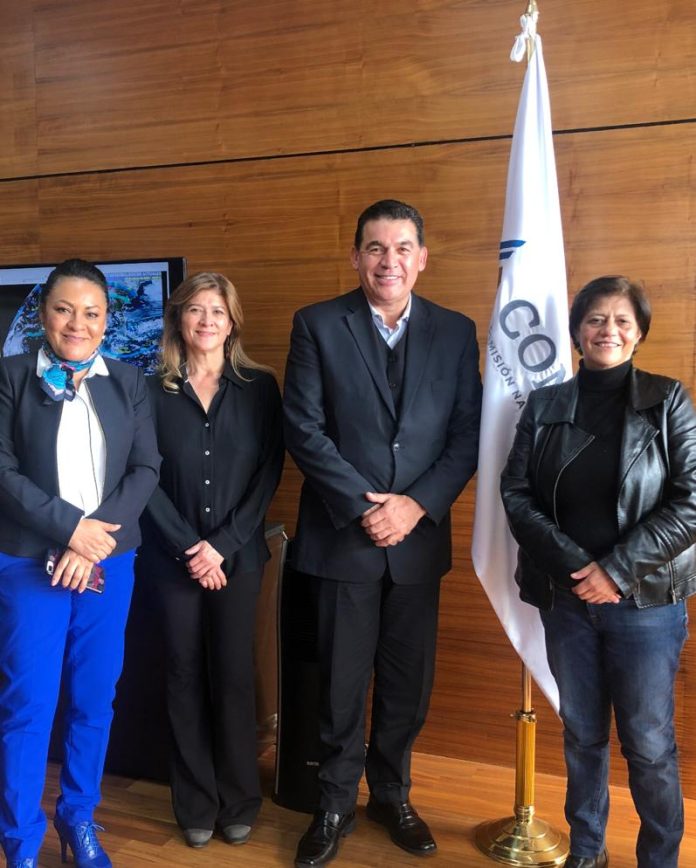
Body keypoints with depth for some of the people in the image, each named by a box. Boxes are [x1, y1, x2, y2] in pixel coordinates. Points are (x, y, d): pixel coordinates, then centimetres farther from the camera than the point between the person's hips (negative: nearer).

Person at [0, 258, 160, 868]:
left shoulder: (129, 383, 7)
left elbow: (146, 468, 0)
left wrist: (98, 534, -12)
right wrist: (69, 526, -15)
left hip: (109, 560, 2)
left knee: (95, 699, 11)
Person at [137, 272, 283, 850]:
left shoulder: (259, 387, 1)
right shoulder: (154, 391, 2)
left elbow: (269, 473, -3)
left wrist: (223, 545, -10)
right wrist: (188, 548, -10)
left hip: (238, 555, 0)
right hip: (173, 557, 1)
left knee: (234, 676, 6)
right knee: (186, 677, 8)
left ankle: (239, 802, 24)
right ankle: (196, 804, 24)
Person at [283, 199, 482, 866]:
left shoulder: (455, 332, 5)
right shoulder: (317, 325, -2)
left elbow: (468, 435, 1)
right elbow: (304, 429, -8)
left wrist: (417, 504, -11)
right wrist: (363, 506, -14)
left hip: (419, 537, 2)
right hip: (343, 536, -2)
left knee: (408, 684, 14)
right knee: (341, 684, 8)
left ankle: (391, 795, 36)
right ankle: (335, 805, 30)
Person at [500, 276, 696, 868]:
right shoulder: (545, 406, 4)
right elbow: (516, 494, -1)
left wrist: (618, 571, -14)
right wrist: (576, 565, -13)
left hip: (646, 600, -2)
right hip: (567, 597, 2)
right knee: (581, 735, 15)